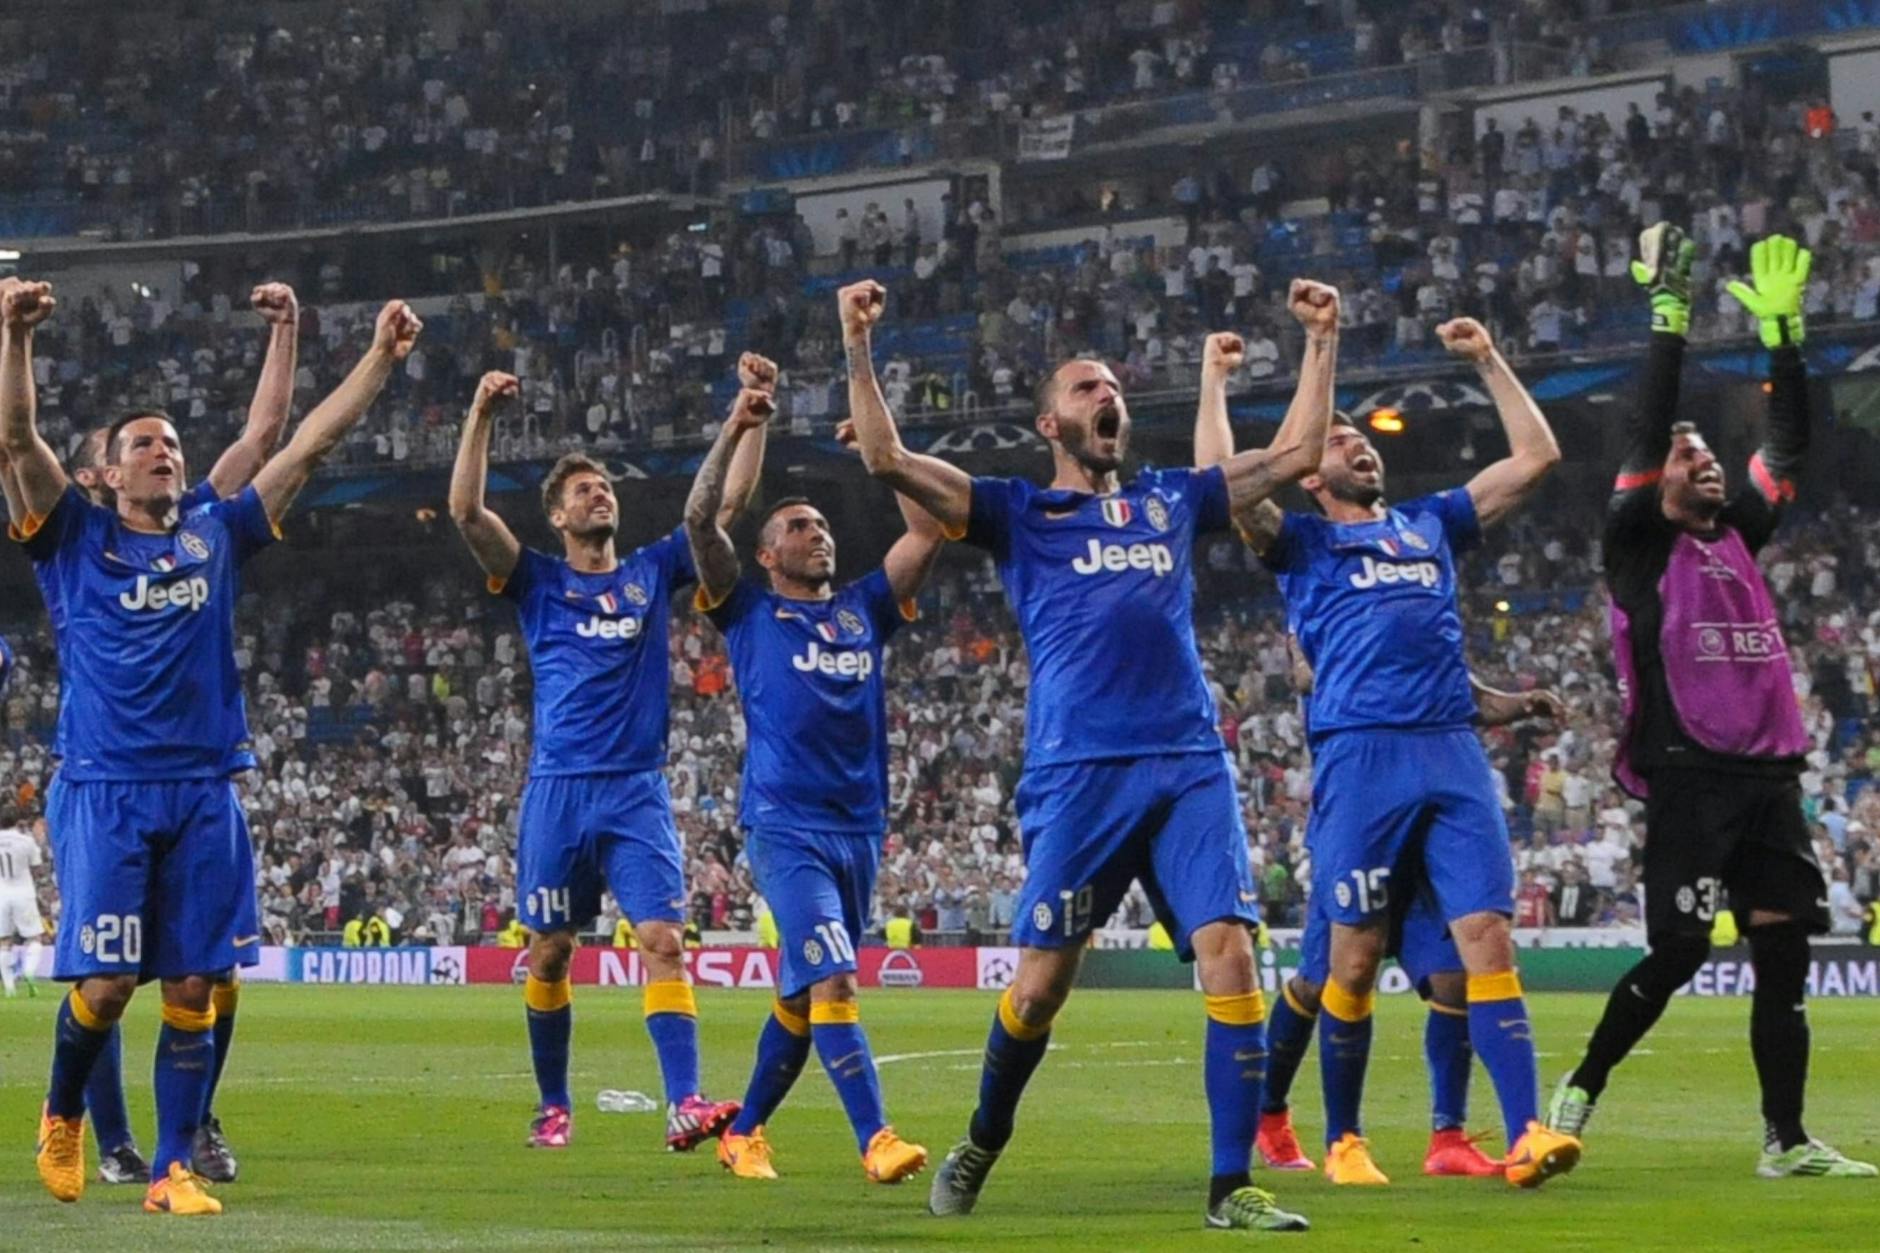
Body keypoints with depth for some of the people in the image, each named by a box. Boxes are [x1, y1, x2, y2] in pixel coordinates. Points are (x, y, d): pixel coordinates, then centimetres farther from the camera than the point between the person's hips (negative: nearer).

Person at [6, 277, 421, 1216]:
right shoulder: (76, 541, 6)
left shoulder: (216, 538, 14)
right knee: (105, 982, -7)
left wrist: (380, 358, 8)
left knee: (193, 987, 0)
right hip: (105, 791, -3)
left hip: (204, 794, 3)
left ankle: (173, 1171, 5)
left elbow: (309, 444, 13)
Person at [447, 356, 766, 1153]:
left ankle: (684, 1104, -24)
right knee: (550, 952, 5)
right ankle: (553, 1106, 20)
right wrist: (482, 418, -12)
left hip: (637, 790, 0)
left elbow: (731, 499, 11)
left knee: (663, 939, -13)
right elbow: (466, 511, -4)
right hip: (558, 789, 0)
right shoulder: (540, 583, 8)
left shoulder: (653, 572, 13)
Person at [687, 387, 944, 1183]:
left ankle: (745, 1133, 26)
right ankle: (875, 1140, -26)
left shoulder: (863, 609, 16)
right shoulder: (750, 612, 7)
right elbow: (700, 521, -3)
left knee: (802, 996, 12)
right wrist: (733, 433, -7)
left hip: (860, 827, 5)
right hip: (786, 826, -5)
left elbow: (927, 531, 12)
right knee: (832, 980, -20)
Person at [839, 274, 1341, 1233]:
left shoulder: (1168, 502, 22)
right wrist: (856, 350, -5)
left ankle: (1232, 1187, -9)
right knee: (1039, 983, -1)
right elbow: (887, 459, 2)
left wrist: (1321, 345, 23)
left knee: (1229, 955, -12)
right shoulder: (1018, 514, 12)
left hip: (1190, 768, 2)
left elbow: (1295, 455, 26)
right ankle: (981, 1146, 25)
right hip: (1077, 774, -2)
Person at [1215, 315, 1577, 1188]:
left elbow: (1536, 456, 26)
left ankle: (1525, 1134, -16)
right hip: (1360, 755, -3)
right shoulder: (1301, 542, 14)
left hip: (1454, 753, 3)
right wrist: (1215, 381, 7)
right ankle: (1343, 1141, 12)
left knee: (1486, 935, -8)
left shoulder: (1431, 524, 25)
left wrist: (1487, 361, 25)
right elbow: (1220, 480, -2)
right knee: (1356, 954, -1)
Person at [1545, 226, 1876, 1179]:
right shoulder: (1639, 546, 1)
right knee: (1677, 953, -10)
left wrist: (1783, 326, 10)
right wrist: (1669, 318, -12)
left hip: (1768, 775, 6)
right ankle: (1578, 1090, 7)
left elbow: (1789, 443, 17)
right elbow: (1646, 433, -9)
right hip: (1689, 778, -6)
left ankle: (1785, 1140, 4)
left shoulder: (1739, 535, 18)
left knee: (1785, 953, 1)